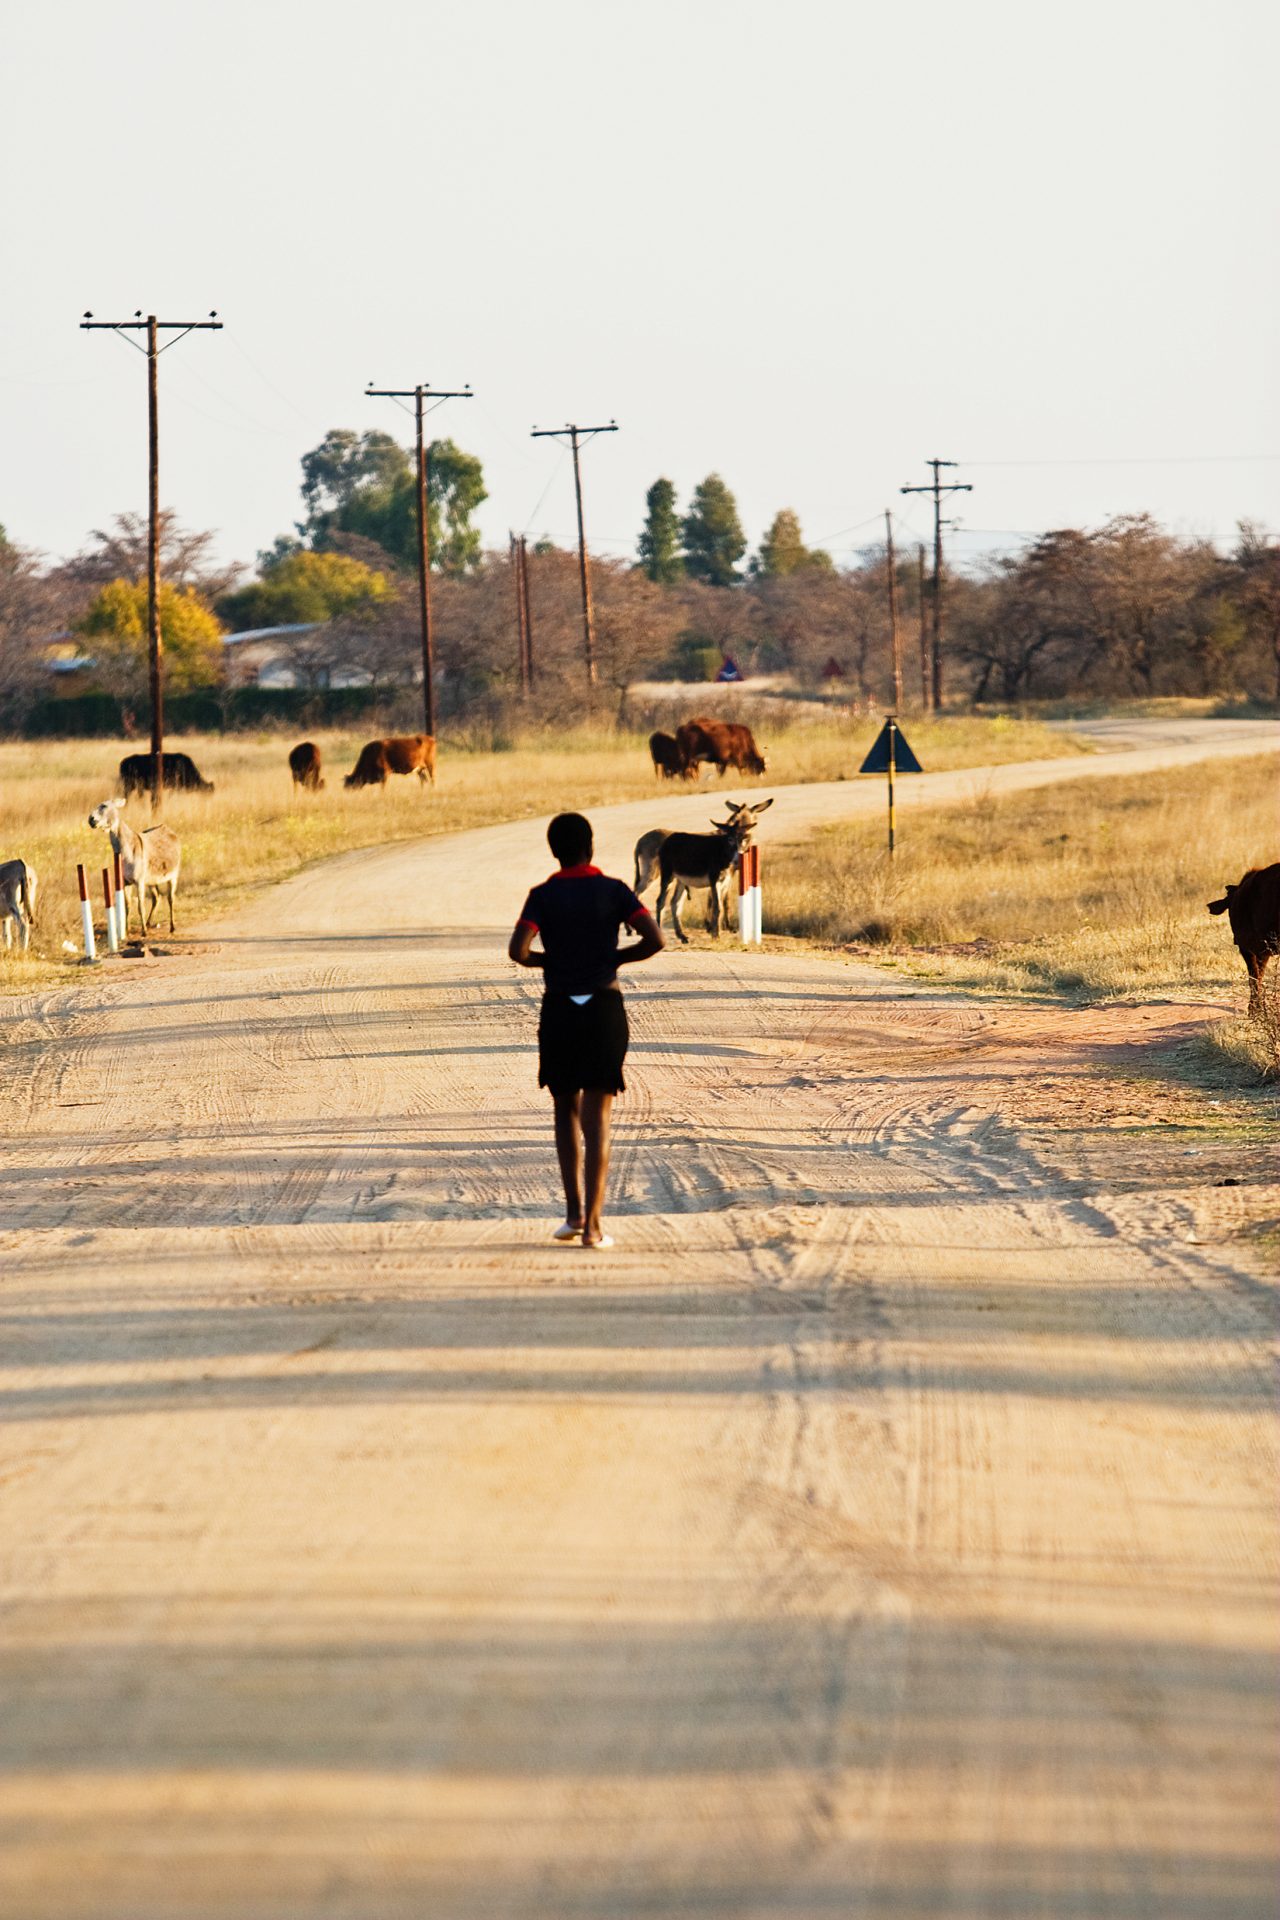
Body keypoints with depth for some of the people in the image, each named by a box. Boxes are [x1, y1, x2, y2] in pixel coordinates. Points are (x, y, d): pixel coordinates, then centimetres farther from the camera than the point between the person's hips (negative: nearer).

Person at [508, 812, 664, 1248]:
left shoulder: (543, 896, -3)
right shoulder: (613, 891, -2)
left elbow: (518, 950, -15)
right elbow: (655, 939, -10)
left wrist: (547, 961, 6)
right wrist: (617, 958, 7)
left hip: (559, 1012, 0)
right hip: (605, 1009, 0)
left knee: (566, 1111, 19)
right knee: (597, 1118, 0)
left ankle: (574, 1211, 14)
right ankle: (592, 1224, -7)